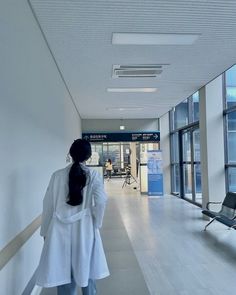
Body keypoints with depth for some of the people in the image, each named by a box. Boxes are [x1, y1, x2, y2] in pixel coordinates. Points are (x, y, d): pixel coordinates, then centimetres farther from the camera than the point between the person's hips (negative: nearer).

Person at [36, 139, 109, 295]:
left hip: (60, 229, 1)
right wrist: (96, 223, 0)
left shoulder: (57, 175, -3)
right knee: (86, 268, 18)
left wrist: (45, 230, 11)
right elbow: (101, 201, -17)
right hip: (84, 228, 0)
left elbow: (48, 205, 0)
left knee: (63, 270, 14)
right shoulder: (94, 175, -7)